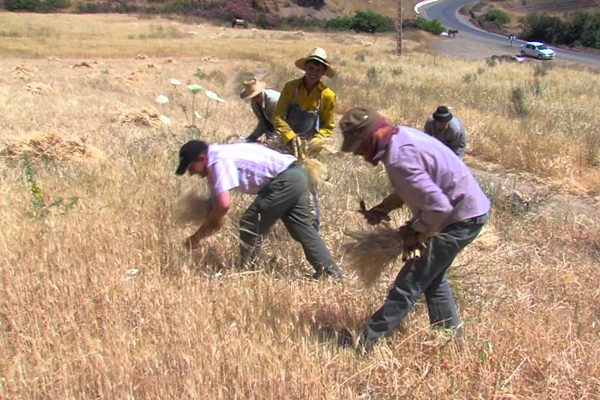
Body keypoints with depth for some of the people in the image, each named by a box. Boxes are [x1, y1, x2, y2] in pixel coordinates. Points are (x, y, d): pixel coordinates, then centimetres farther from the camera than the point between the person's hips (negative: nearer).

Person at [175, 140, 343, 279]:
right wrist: (201, 233, 20)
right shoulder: (215, 165, 18)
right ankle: (332, 274, 20)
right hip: (296, 176, 10)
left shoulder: (218, 161, -13)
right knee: (302, 229, 15)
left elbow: (223, 205, -22)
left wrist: (198, 235, -8)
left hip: (285, 181, -10)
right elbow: (216, 206, 23)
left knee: (251, 226, 0)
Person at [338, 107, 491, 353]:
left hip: (460, 219, -10)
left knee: (411, 282, -6)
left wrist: (416, 233, -14)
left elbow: (438, 206, -31)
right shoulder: (401, 135, 1)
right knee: (432, 277, 22)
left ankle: (366, 342, 1)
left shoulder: (399, 161, -29)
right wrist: (383, 208, 4)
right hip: (468, 209, 10)